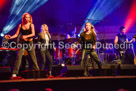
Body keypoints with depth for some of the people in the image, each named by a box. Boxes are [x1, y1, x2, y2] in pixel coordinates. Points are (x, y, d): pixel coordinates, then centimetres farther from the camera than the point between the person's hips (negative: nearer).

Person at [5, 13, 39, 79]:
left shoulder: (31, 25, 2)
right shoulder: (20, 25, 5)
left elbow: (33, 34, -11)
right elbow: (16, 34, 2)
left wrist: (26, 36, -26)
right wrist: (11, 37, -16)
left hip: (30, 42, 0)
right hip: (22, 43, 0)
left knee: (33, 57, 4)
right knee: (19, 57, -13)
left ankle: (37, 71, 17)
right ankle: (14, 74, -15)